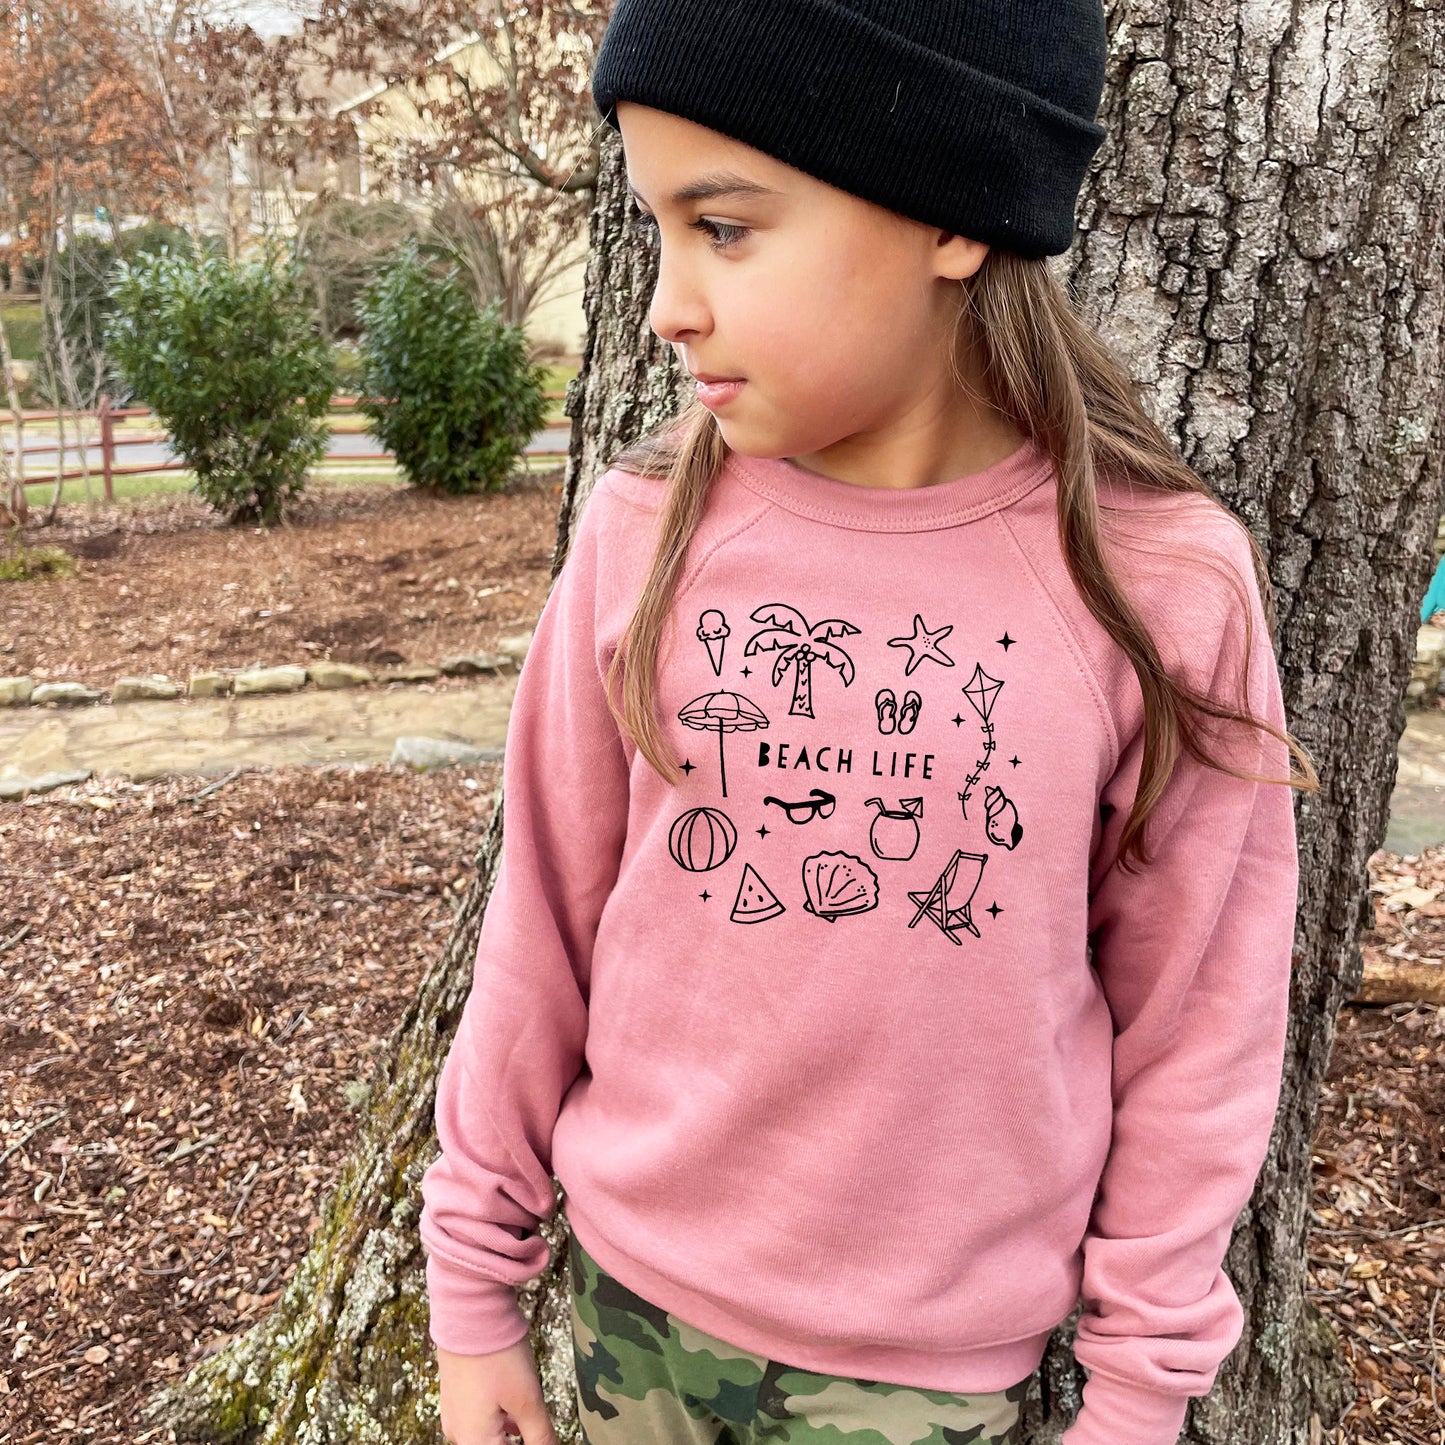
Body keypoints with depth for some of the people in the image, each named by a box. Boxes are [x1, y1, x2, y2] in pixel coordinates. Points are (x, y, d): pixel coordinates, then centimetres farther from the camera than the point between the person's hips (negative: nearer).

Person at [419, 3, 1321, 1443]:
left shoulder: (1165, 584, -16)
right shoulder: (646, 527, -13)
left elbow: (1189, 1020, -6)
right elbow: (544, 930, -5)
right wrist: (474, 1285, 4)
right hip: (631, 1286, 2)